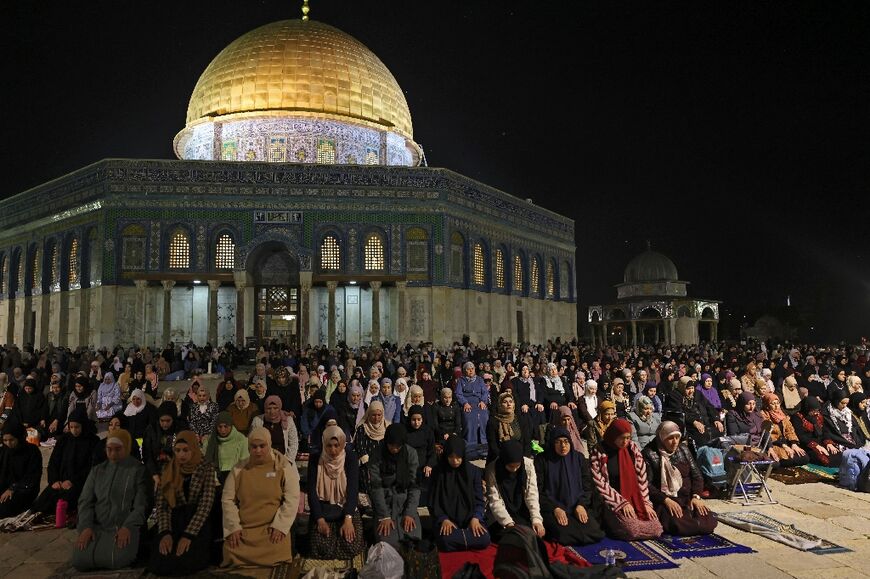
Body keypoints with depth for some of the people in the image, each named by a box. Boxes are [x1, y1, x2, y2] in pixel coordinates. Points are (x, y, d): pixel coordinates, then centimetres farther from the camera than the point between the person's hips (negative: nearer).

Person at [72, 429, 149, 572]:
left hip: (125, 526, -4)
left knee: (116, 560, -29)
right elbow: (85, 501, 10)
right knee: (79, 560, -20)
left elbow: (141, 505, -5)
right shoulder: (97, 470, 16)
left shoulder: (139, 470, 1)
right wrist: (86, 526, -8)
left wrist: (127, 527, -20)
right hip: (97, 526, 4)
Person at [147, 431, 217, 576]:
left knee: (183, 563, -24)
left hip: (197, 524, -3)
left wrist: (188, 534, -21)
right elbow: (162, 504, -1)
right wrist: (165, 532, -16)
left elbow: (205, 505, -12)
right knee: (158, 564, -18)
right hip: (174, 521, 3)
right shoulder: (168, 470, 4)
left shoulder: (206, 468, -6)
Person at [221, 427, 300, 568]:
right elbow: (227, 500, 8)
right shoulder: (238, 469, 8)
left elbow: (292, 499, -3)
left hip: (273, 531, -2)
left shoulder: (284, 468, 0)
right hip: (241, 531, 2)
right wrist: (233, 527, -2)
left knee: (273, 563, -19)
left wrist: (280, 526, -11)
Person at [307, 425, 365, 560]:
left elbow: (353, 489, -14)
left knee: (352, 546, -22)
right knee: (322, 547, -23)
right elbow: (312, 492, -6)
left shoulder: (351, 458, -7)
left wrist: (348, 520, -26)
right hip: (322, 510, 1)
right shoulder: (315, 459, -4)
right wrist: (320, 520, -18)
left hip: (346, 509, 0)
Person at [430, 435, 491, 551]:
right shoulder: (438, 472, 1)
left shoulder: (474, 471, 4)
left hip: (470, 518, 2)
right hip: (447, 519, -1)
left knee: (484, 538, -28)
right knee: (446, 540, -34)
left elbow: (479, 499, 5)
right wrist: (443, 519, -13)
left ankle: (459, 535, -4)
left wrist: (475, 518, -14)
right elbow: (434, 502, 4)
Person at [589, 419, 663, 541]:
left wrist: (646, 502, -3)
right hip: (612, 501, -5)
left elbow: (641, 477, 5)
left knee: (656, 529, -11)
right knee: (633, 530, -25)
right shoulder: (598, 453, -13)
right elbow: (600, 484, -12)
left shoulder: (633, 448, 2)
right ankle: (611, 525, 7)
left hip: (635, 499, 5)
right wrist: (622, 502, -14)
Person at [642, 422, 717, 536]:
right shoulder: (650, 454, -7)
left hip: (688, 498, 5)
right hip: (663, 500, -5)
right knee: (679, 525, -30)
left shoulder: (683, 449, 10)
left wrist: (696, 496, -6)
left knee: (709, 522, -17)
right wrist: (666, 500, -21)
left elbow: (696, 475, 10)